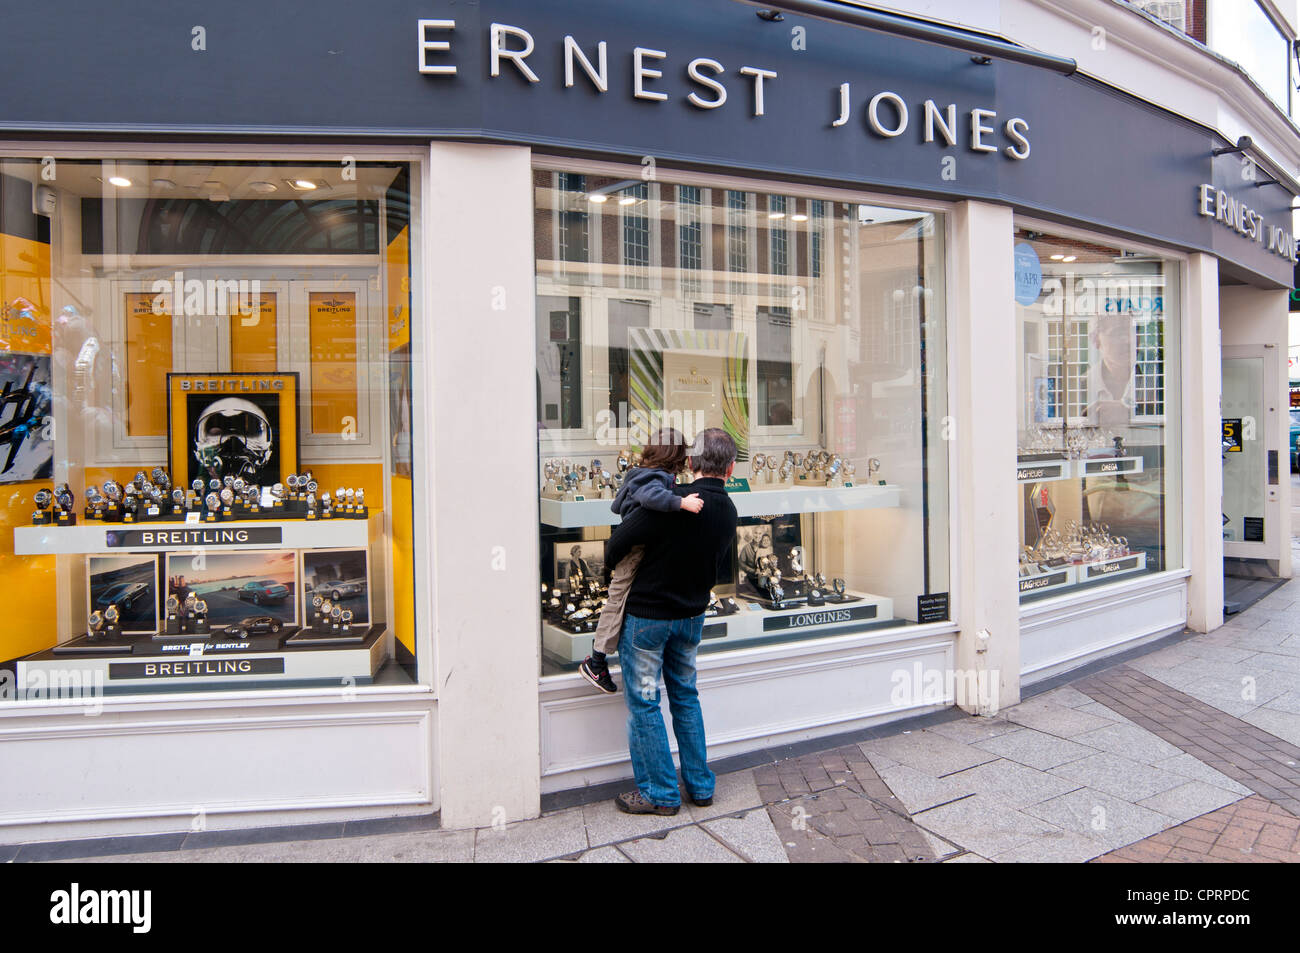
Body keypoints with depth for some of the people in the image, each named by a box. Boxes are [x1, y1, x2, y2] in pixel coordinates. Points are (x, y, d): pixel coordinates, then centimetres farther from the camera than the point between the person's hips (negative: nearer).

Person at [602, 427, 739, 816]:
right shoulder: (728, 511, -3)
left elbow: (617, 543, -19)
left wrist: (611, 563, 3)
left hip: (647, 615, -6)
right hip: (692, 616, 7)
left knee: (643, 702, 6)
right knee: (686, 696, 20)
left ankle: (661, 792, 15)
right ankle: (700, 785, 27)